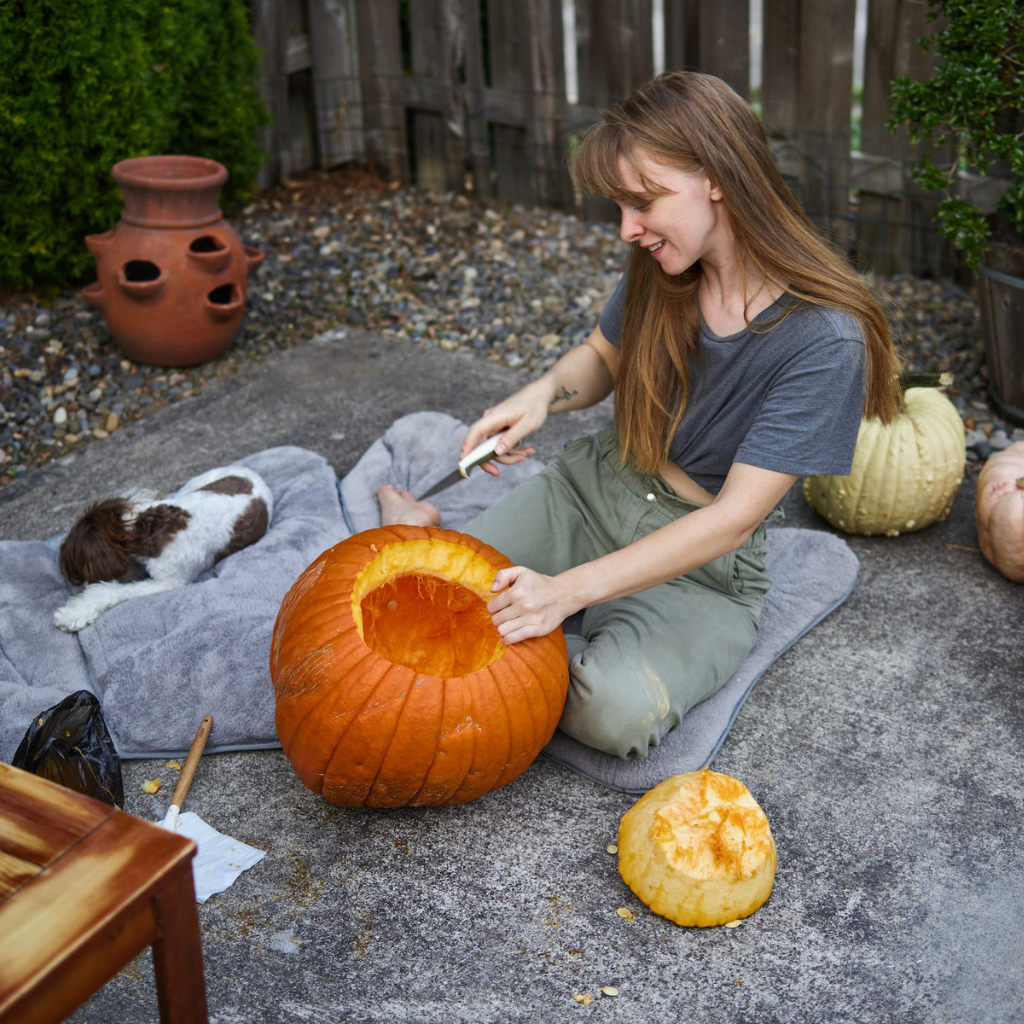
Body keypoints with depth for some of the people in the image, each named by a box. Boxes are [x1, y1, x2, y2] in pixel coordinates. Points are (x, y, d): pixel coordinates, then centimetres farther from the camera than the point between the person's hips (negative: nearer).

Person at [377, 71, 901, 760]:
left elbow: (734, 518, -25)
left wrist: (568, 589, -31)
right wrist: (545, 392, -12)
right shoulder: (663, 269, -7)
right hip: (591, 491, 4)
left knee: (617, 709, -34)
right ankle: (420, 531, 19)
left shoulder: (824, 339, -24)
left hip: (703, 566, -4)